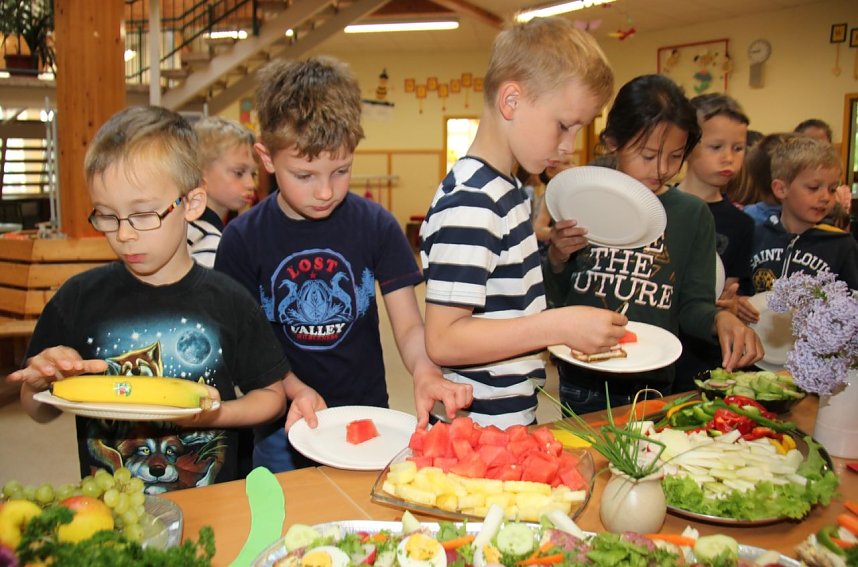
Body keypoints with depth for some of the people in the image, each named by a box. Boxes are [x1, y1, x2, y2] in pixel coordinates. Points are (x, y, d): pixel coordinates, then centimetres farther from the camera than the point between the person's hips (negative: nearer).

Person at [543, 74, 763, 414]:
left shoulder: (692, 215, -2)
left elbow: (693, 304, 0)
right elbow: (555, 298, 3)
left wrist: (719, 318, -19)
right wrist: (557, 260, -16)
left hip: (654, 385, 1)